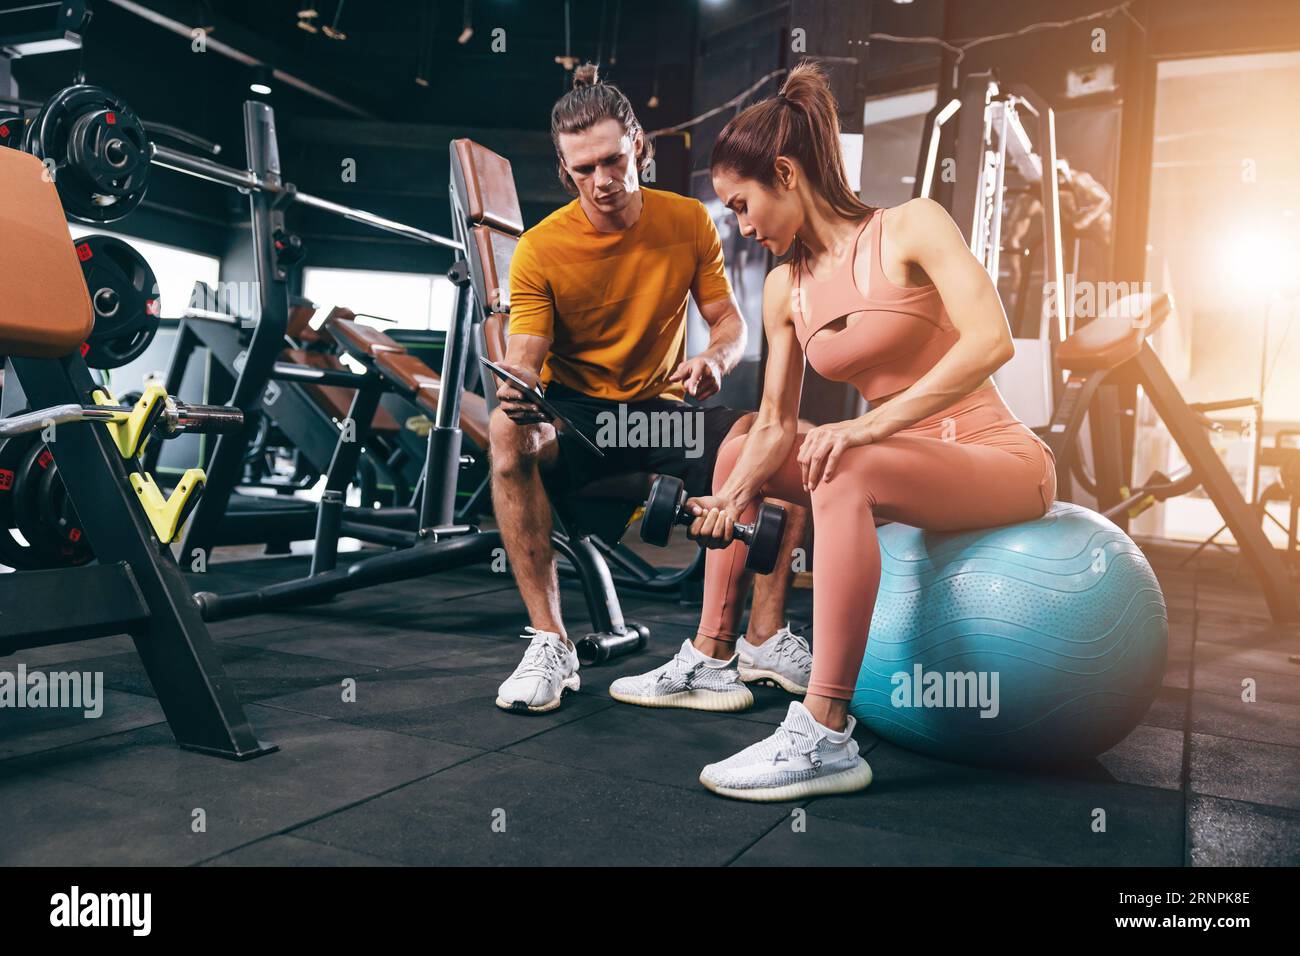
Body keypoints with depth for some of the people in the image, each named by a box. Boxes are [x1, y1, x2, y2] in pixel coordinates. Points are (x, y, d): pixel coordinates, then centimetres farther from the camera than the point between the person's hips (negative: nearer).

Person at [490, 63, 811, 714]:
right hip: (572, 416, -2)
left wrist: (713, 361, -22)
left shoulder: (688, 221, 0)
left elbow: (730, 322, 2)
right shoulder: (540, 250, -8)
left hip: (662, 410, 2)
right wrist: (517, 393, -38)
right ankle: (549, 642, -30)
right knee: (508, 434, -37)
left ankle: (766, 638, -14)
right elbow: (522, 361, -13)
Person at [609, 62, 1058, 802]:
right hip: (909, 461, 8)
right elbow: (778, 425, 5)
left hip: (1000, 460, -8)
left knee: (845, 473, -36)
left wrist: (872, 425, -34)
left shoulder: (910, 228, -13)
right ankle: (711, 661, 19)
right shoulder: (785, 289, 4)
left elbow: (990, 340, -27)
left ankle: (826, 740, -35)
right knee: (740, 450, 14)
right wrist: (734, 502, -12)